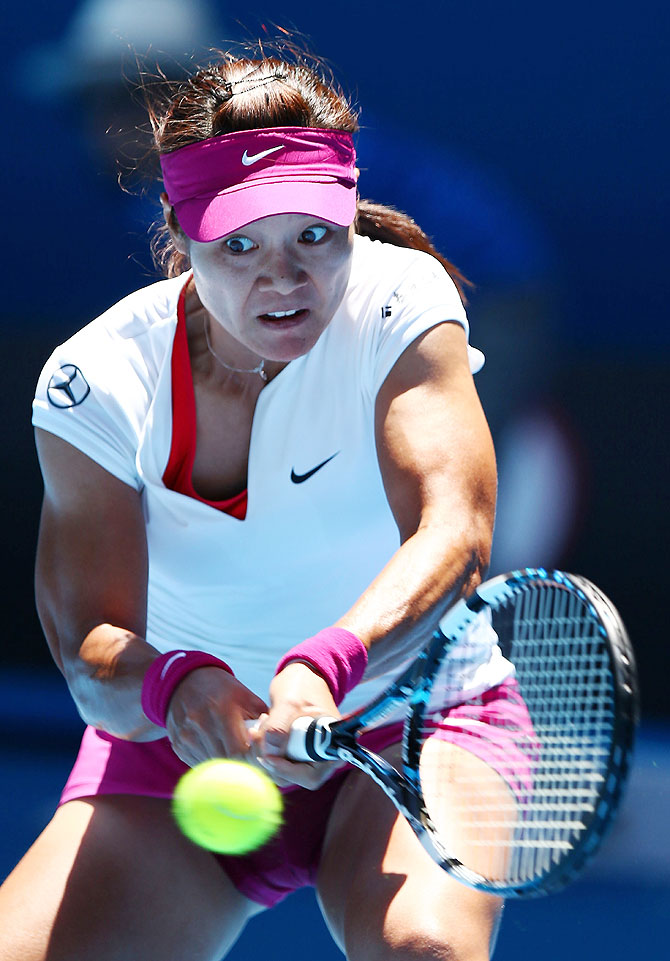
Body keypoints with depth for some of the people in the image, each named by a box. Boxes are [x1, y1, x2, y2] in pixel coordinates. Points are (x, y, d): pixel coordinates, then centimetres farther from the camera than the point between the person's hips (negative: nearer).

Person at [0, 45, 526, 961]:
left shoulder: (398, 306, -16)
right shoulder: (94, 383, -14)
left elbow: (455, 535, -30)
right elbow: (89, 646, -20)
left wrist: (327, 666, -50)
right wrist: (172, 687, -45)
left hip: (410, 712, -2)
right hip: (182, 744, 2)